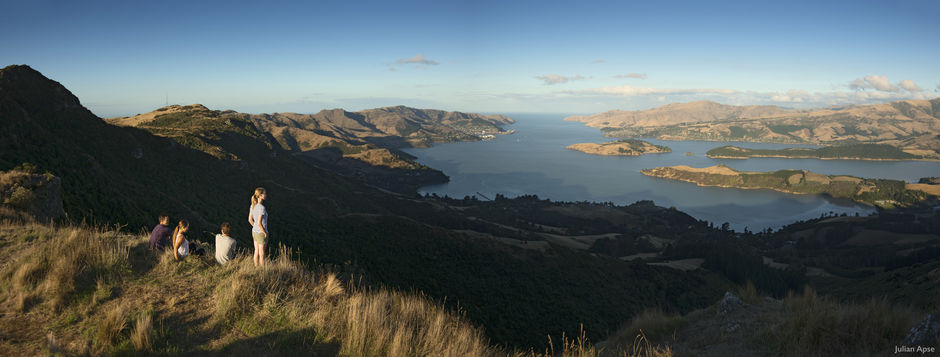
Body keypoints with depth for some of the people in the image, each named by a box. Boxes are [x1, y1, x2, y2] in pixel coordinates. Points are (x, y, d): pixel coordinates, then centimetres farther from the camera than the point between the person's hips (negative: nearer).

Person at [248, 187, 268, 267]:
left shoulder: (252, 206, -2)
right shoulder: (261, 208, -26)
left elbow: (250, 220, 7)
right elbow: (259, 223, -26)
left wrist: (256, 228, 15)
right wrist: (265, 233, -14)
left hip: (254, 232, 7)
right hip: (261, 234, -7)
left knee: (256, 251, 20)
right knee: (261, 253, 9)